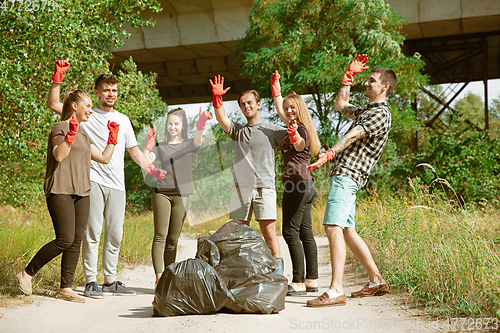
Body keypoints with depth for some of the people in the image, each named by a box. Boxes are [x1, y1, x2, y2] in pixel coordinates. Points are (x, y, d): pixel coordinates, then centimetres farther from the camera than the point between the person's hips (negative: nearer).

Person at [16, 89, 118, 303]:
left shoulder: (84, 136, 23)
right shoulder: (60, 128, -2)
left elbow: (104, 158, 24)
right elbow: (59, 156, -16)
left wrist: (112, 136, 20)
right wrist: (70, 134, -25)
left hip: (82, 193, 8)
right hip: (60, 191, -8)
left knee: (76, 241, 2)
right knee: (65, 240, -14)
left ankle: (65, 289, 8)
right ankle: (27, 274, 2)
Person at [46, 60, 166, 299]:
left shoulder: (123, 120, 19)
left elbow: (134, 150, 22)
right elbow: (53, 104, -1)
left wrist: (150, 168, 8)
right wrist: (58, 78, -11)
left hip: (116, 184, 4)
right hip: (93, 180, -4)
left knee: (115, 234, 6)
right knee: (93, 231, -7)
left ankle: (110, 281, 16)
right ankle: (90, 281, -1)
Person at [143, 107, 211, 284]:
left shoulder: (189, 145, 11)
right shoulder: (160, 147, 14)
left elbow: (197, 140, -13)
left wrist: (201, 127, -35)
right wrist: (148, 143, -17)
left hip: (182, 195, 0)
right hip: (161, 193, 0)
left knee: (173, 239, 3)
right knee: (160, 236, -9)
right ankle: (159, 278, -14)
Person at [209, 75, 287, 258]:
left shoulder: (271, 130, 9)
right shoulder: (238, 130, 18)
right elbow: (222, 119, 1)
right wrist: (217, 97, -13)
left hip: (264, 187, -3)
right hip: (241, 187, 3)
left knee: (269, 231, -8)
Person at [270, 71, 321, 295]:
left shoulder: (302, 129, -13)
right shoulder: (296, 126, 16)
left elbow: (300, 145, -38)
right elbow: (279, 109, 35)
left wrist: (294, 137, -59)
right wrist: (276, 88, 39)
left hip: (296, 184, -10)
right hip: (306, 185, 10)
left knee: (291, 232, -10)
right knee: (305, 233, 10)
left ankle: (298, 283, -10)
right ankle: (311, 280, 14)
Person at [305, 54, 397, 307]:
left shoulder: (380, 113, -5)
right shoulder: (366, 111, 27)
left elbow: (354, 135, -22)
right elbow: (340, 104, 41)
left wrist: (329, 154, -35)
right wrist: (350, 75, 33)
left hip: (347, 175, -11)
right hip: (342, 174, 11)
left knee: (333, 227, -21)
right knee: (346, 231, 12)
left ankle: (336, 291, -26)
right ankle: (376, 281, 20)